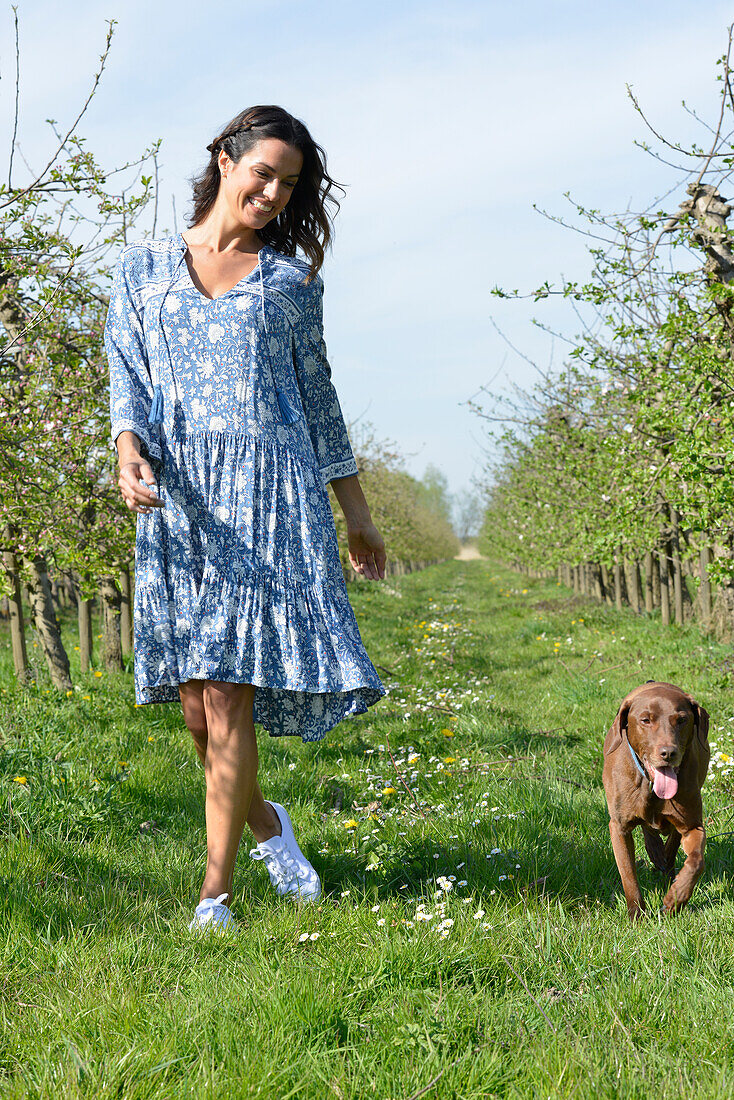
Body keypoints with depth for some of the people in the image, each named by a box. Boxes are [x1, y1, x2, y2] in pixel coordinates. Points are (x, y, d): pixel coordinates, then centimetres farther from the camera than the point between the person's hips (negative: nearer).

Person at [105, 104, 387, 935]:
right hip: (178, 493, 1)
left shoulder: (291, 279, 14)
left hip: (268, 490, -1)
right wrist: (129, 454, -14)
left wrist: (356, 511, 16)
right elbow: (127, 376, 7)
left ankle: (215, 893, -8)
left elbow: (318, 398, 17)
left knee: (228, 688, -11)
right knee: (195, 696, -2)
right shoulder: (144, 266, 14)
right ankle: (264, 824, 27)